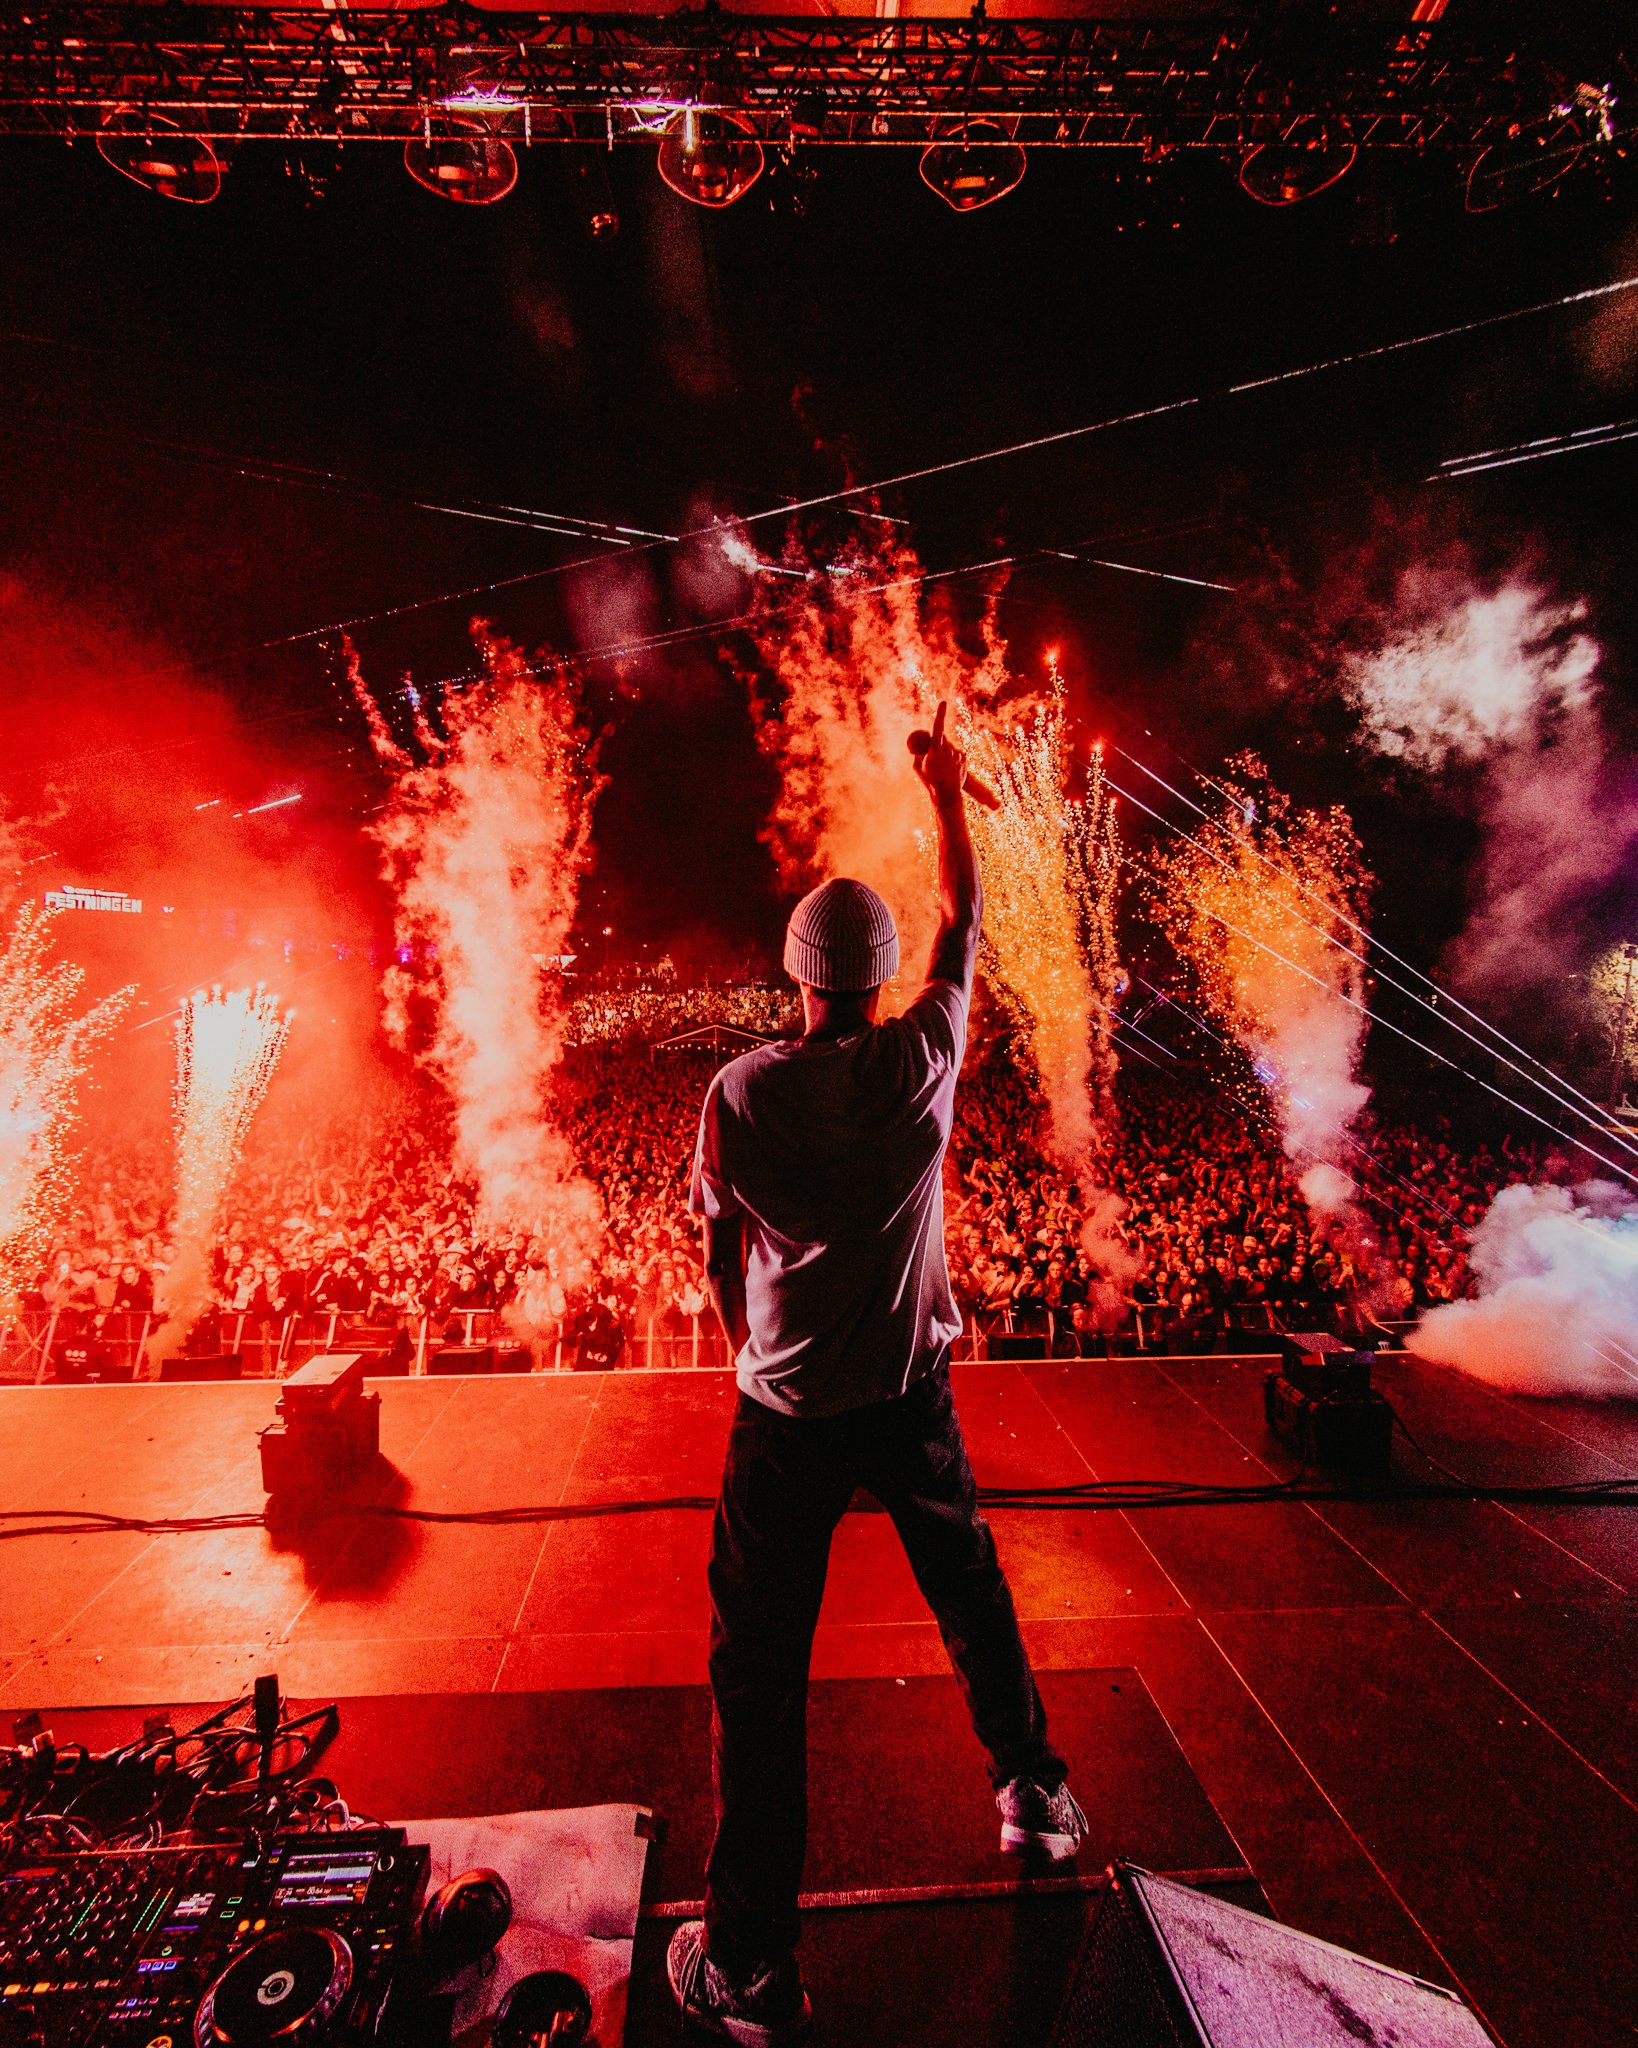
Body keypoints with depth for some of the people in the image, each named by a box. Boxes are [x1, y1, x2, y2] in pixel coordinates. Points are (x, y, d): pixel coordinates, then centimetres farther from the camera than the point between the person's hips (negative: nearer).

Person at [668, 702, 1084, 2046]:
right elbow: (968, 920, 8)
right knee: (970, 1593, 26)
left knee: (761, 1672, 12)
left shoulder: (741, 1090, -12)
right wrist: (948, 796, 21)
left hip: (789, 1413, -2)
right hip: (913, 1396, 3)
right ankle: (1037, 1791, 48)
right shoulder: (925, 1058, -9)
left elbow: (719, 1247, -1)